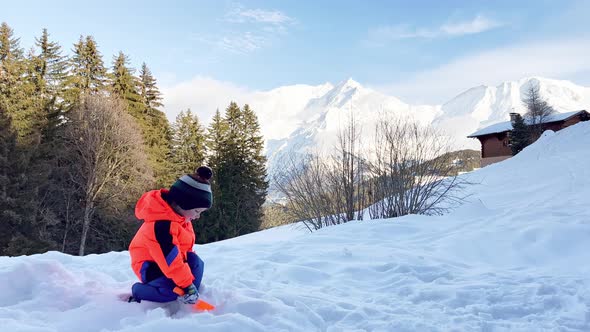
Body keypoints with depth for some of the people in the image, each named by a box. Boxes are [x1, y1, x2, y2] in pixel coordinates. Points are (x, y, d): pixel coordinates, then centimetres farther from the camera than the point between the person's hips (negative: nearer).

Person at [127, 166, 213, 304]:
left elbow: (184, 246, 11)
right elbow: (170, 259, -36)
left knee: (196, 262, -12)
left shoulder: (178, 215, -3)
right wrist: (187, 284, -31)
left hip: (165, 259, 9)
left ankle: (192, 297, -6)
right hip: (150, 266, -9)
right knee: (174, 290, -28)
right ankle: (138, 292, -5)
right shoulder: (161, 225, -35)